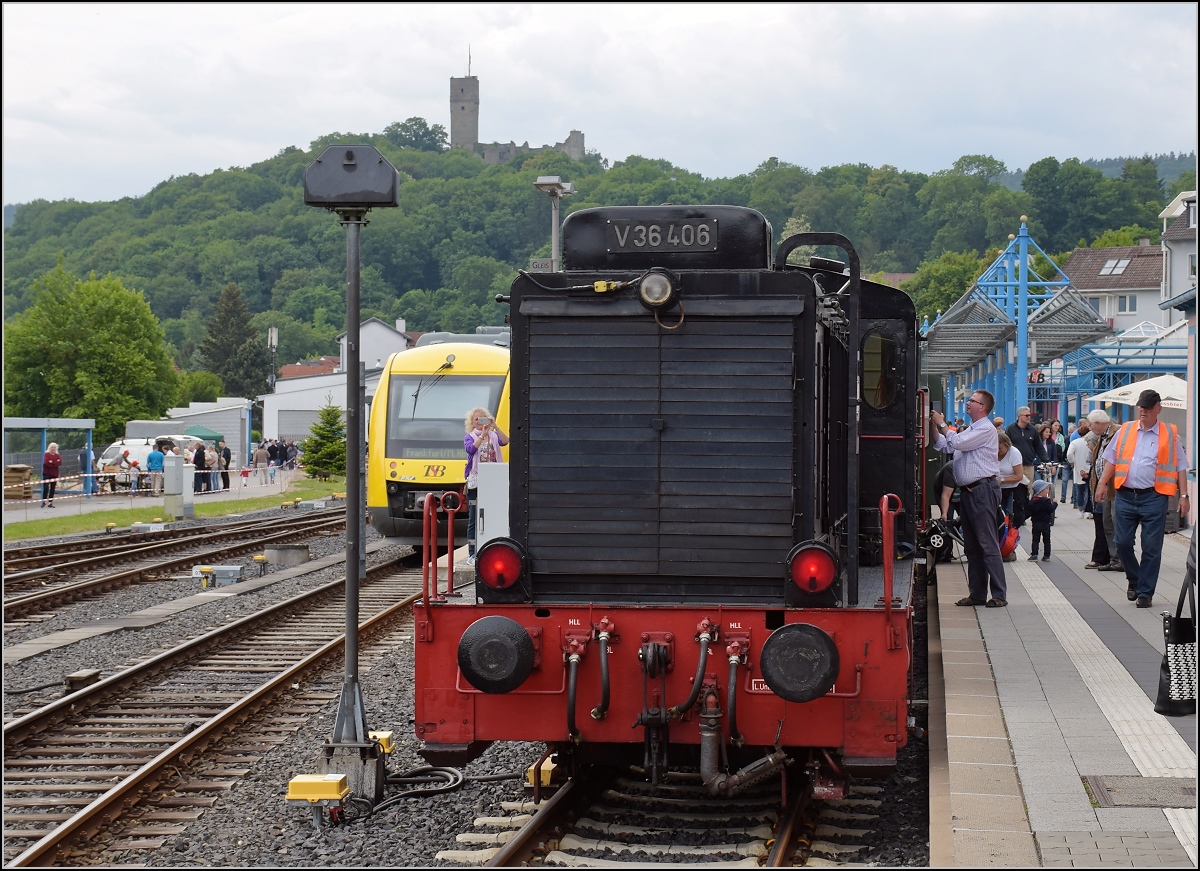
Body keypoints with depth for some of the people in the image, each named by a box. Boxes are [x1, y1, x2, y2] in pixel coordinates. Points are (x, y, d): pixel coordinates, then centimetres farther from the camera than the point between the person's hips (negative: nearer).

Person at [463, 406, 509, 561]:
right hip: (475, 482, -2)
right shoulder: (469, 437, 5)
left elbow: (505, 441, -10)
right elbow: (471, 449, -16)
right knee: (474, 519, -1)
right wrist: (482, 435, -22)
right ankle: (472, 553, 1)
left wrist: (495, 427, -19)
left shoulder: (493, 436, 10)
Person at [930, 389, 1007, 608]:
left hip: (982, 490, -10)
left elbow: (958, 442, -17)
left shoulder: (986, 430, -9)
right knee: (971, 546, 11)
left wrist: (942, 424, -4)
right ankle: (977, 594, 15)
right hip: (969, 491, 10)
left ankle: (999, 595, -8)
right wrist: (935, 428, 9)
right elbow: (944, 446, 21)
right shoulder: (970, 430, 21)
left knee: (988, 544, -10)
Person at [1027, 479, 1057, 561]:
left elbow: (1030, 512, 8)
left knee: (1035, 539, 7)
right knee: (1046, 540, 6)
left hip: (1035, 523, 4)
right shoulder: (1046, 501, -15)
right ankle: (1046, 556, 7)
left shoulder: (1032, 501, 2)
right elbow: (1051, 509, -17)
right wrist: (1055, 503, -2)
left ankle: (1034, 554, -2)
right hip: (1045, 524, -4)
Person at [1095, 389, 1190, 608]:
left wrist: (1183, 496, -1)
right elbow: (1111, 459, 12)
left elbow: (1180, 467, 6)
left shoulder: (1170, 434, 5)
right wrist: (1103, 483, 1)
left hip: (1154, 497, -2)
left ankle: (1145, 592, 9)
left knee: (1151, 547, -1)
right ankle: (1134, 580, 27)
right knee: (1122, 543, 2)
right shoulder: (1125, 431, 10)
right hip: (1126, 495, 2)